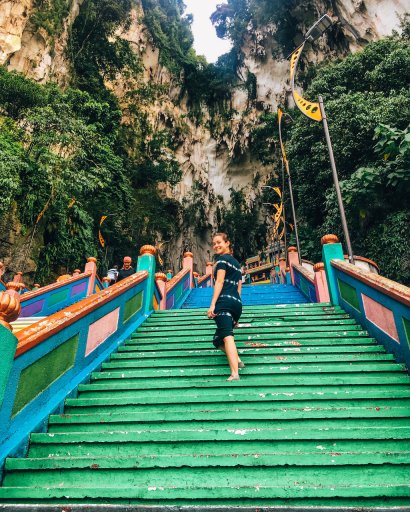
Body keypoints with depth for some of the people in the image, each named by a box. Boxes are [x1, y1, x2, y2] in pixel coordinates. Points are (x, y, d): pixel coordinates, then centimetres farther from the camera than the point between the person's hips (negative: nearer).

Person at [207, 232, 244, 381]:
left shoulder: (222, 259, 4)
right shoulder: (236, 263, 27)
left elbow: (220, 281, -9)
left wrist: (213, 304, -16)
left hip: (224, 301, -8)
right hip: (237, 303, 9)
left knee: (227, 336, -20)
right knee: (218, 339, 21)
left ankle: (234, 374, -32)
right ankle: (237, 360, 10)